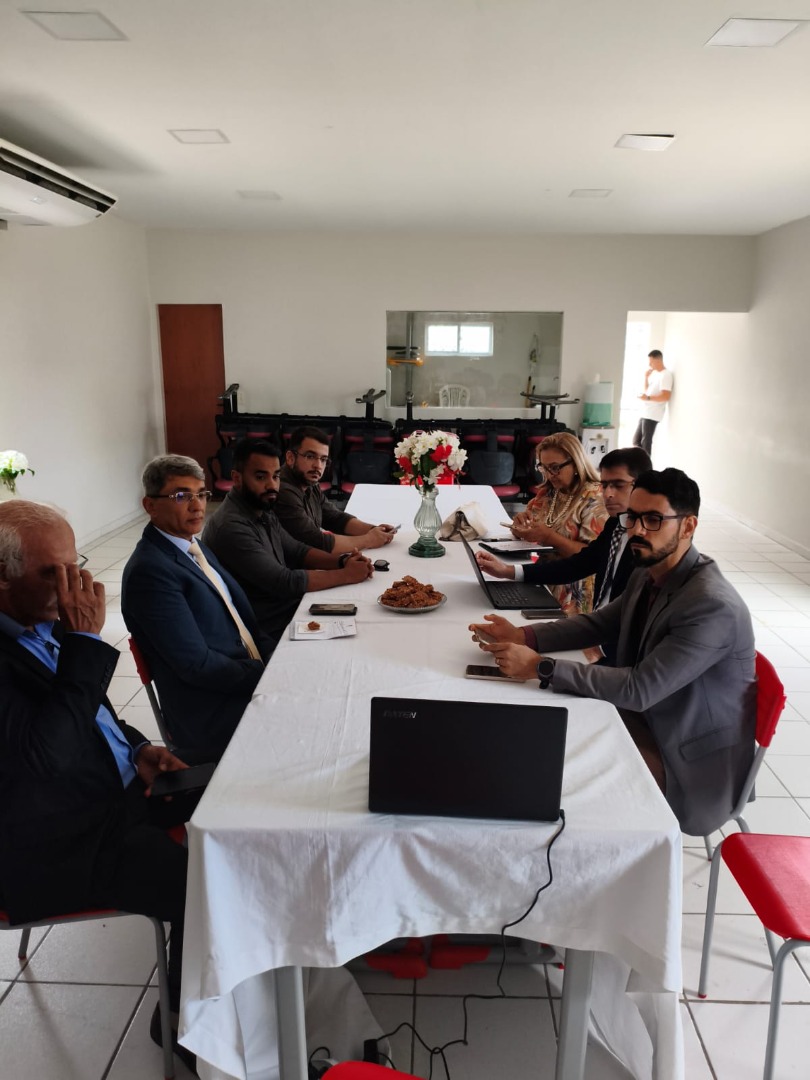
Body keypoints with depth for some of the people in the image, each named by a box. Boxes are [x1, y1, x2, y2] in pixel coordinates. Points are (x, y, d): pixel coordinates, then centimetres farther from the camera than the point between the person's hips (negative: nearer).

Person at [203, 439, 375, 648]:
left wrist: (342, 560, -8)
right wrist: (346, 575, -17)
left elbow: (296, 551, 10)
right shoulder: (231, 527, -24)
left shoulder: (262, 512, 6)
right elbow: (286, 582, -25)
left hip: (290, 607, 8)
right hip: (271, 633, -8)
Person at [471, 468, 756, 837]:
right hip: (645, 717, 8)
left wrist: (542, 667, -32)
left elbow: (640, 689, -32)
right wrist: (524, 635, -7)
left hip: (690, 760, -7)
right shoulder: (649, 575, -3)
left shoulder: (713, 606, -29)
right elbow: (600, 624, 9)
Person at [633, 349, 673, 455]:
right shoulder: (654, 373, 14)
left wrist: (648, 398, -26)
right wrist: (646, 377, 8)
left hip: (652, 415, -9)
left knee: (645, 443, -7)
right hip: (645, 413, 9)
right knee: (636, 440, 12)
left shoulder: (665, 375, -13)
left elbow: (666, 396, -21)